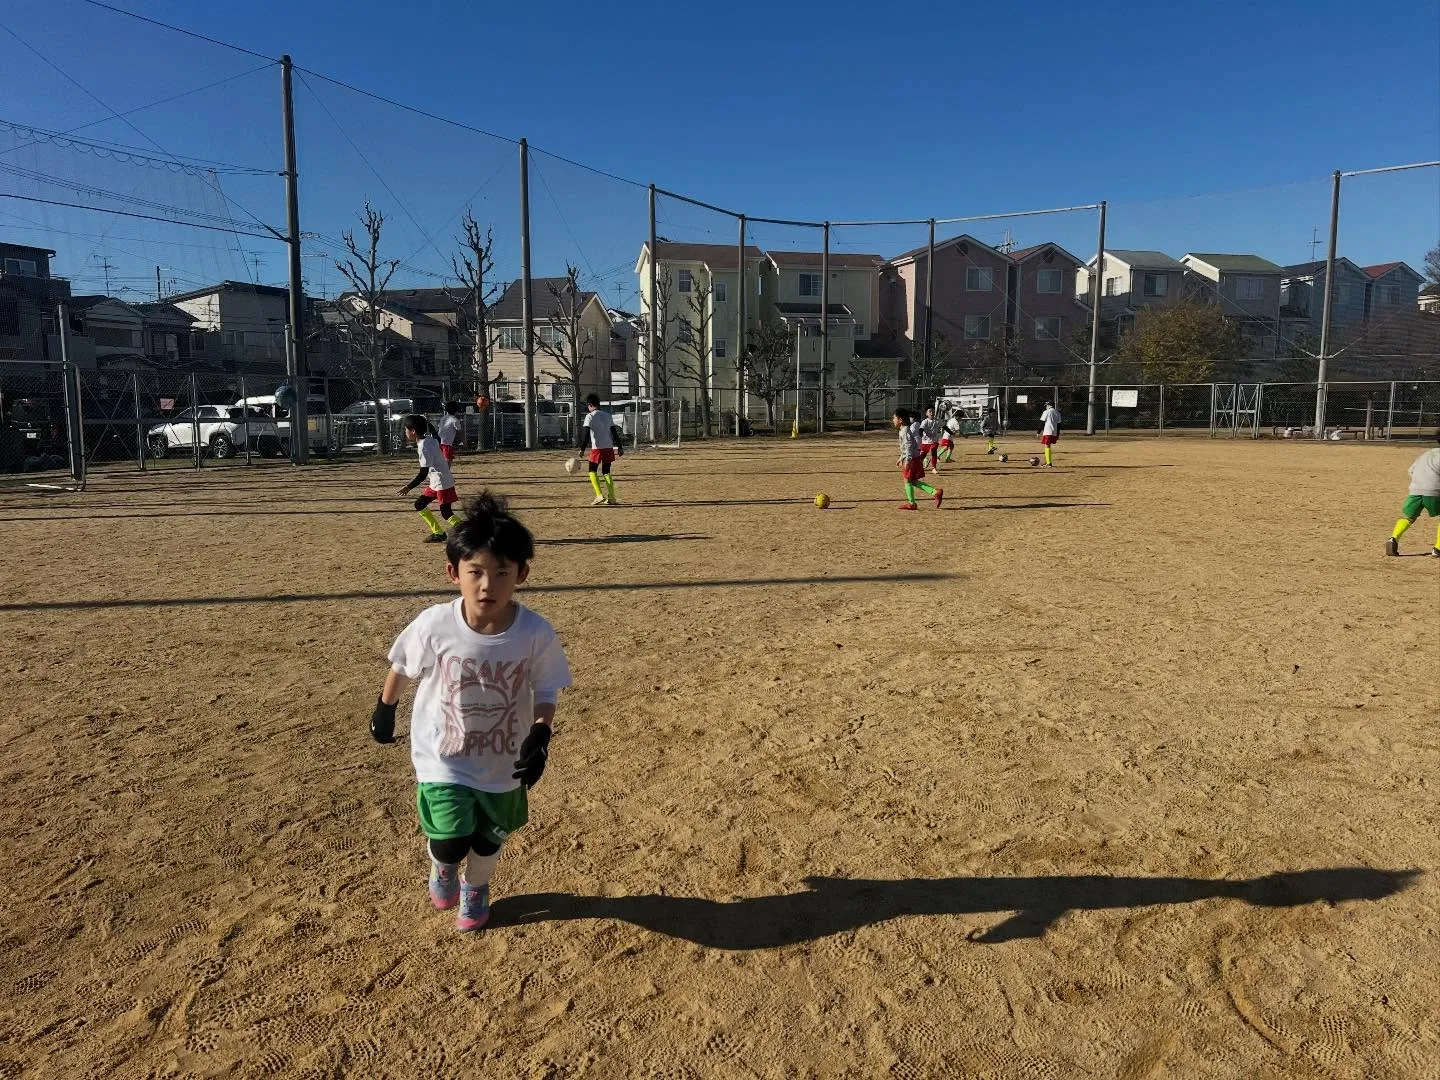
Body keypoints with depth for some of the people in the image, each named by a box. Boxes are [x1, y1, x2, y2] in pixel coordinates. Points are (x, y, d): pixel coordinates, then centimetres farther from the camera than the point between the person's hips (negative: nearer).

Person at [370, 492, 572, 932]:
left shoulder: (536, 634, -24)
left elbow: (545, 691, -9)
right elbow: (402, 668, -3)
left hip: (504, 763, 1)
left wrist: (540, 736, -25)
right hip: (443, 758, -1)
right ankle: (443, 867, 34)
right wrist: (384, 709, 11)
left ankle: (475, 887, 56)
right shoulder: (434, 625, -24)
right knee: (450, 844, -7)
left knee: (488, 839, 20)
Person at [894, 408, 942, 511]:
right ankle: (936, 492, 6)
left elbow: (909, 446, -23)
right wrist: (901, 458, 33)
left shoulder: (905, 431, -14)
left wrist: (907, 460, -29)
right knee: (914, 481, 12)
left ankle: (911, 503, 4)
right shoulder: (904, 430, 17)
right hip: (916, 458, 10)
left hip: (912, 459, -10)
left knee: (908, 480, -1)